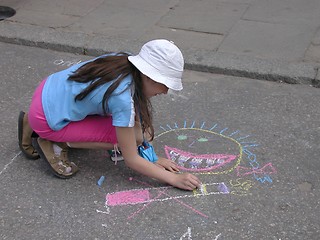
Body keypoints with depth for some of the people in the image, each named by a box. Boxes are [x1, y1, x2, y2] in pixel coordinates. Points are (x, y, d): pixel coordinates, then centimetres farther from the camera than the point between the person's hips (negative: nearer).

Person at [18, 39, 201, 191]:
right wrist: (174, 179, -15)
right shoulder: (123, 98, -30)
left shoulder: (125, 62, -7)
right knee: (123, 137, -15)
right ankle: (55, 144, -2)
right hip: (46, 118, -9)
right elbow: (131, 160, -20)